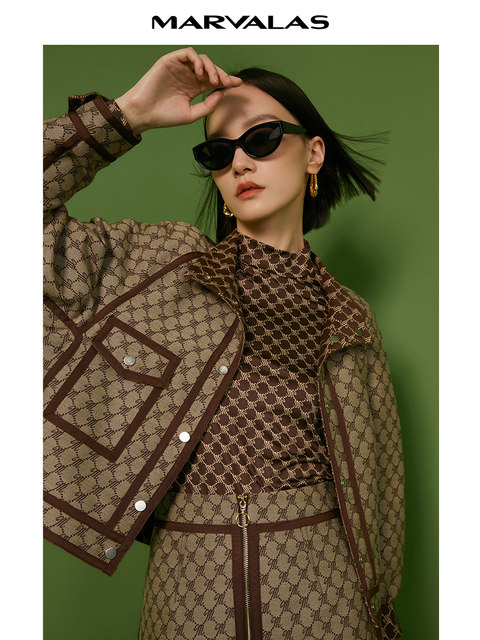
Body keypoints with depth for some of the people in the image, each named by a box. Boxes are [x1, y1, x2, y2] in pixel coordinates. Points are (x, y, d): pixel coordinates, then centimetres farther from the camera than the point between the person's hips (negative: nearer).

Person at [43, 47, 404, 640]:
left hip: (319, 587, 1)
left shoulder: (349, 320, 0)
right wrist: (125, 113, -13)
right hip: (187, 586, 0)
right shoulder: (157, 261, -3)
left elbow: (370, 480, 7)